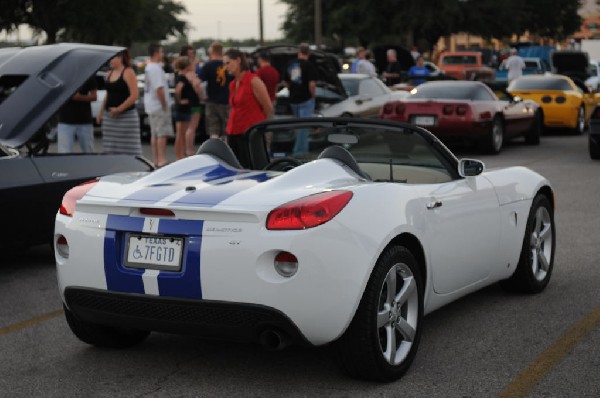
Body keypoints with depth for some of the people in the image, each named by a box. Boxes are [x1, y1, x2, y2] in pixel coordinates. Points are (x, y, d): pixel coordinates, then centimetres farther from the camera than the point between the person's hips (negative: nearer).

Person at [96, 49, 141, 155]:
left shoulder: (128, 72, -6)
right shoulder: (110, 73, 15)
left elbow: (134, 95, -15)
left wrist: (119, 109, -19)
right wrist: (101, 112, 17)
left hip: (126, 116, -7)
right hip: (109, 117, 7)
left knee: (129, 150, -9)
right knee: (111, 150, 4)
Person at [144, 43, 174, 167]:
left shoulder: (148, 67, 14)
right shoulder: (156, 68, -16)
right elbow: (159, 88, -24)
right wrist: (164, 104, -17)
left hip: (151, 106, 10)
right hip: (159, 106, -10)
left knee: (155, 134, 12)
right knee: (162, 134, -8)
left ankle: (156, 160, 16)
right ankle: (162, 160, -10)